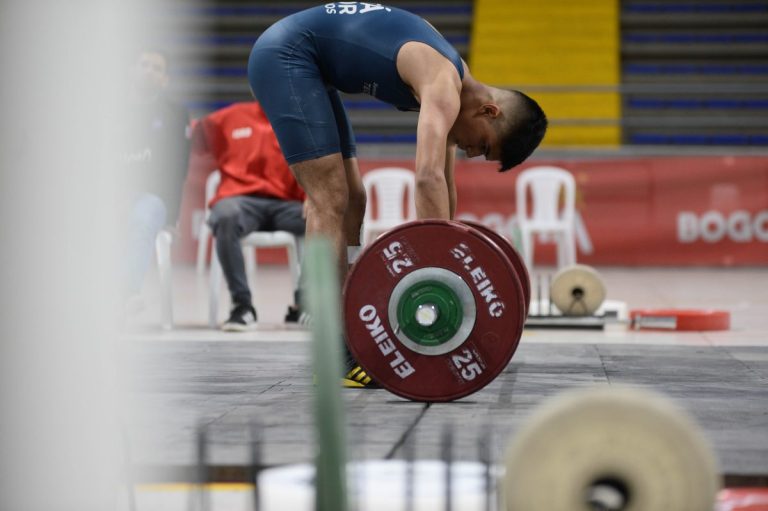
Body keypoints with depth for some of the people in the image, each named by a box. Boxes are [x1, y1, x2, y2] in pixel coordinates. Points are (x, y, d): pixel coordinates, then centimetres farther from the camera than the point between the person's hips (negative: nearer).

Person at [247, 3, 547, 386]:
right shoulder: (443, 85, -22)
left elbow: (440, 183, 17)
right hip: (285, 55, -10)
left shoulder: (448, 87, 8)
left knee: (351, 201, 9)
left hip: (298, 63, 10)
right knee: (331, 202, -15)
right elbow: (429, 178, -34)